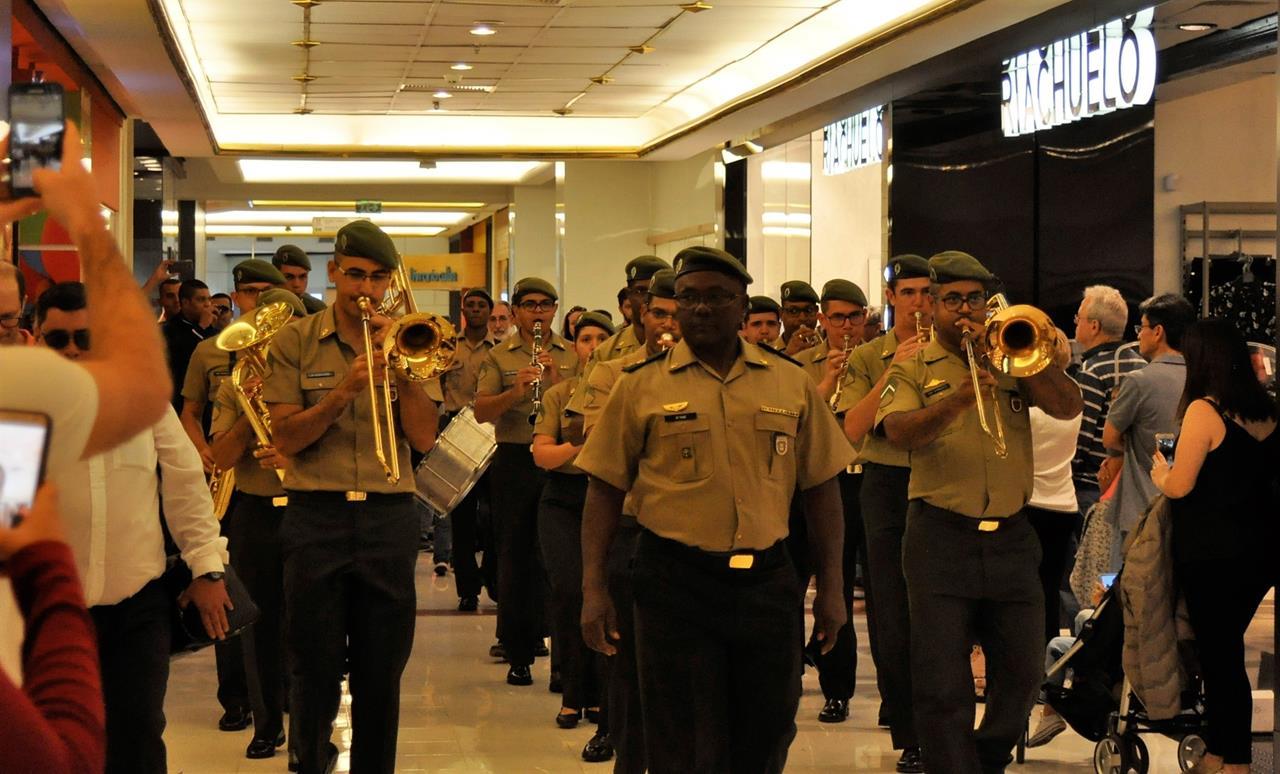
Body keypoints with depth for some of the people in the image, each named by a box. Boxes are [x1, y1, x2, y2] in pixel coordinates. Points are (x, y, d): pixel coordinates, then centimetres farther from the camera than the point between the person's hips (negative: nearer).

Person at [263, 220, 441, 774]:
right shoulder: (294, 343, 2)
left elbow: (424, 438, -1)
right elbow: (285, 439, -6)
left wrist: (399, 369, -11)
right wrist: (342, 391, -19)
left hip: (390, 517, 2)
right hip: (315, 516, -2)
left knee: (381, 672, 7)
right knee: (315, 670, 3)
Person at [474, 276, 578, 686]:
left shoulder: (574, 355, 8)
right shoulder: (498, 357, 6)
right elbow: (481, 412, -4)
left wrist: (558, 380, -17)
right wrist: (514, 392, -20)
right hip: (515, 461, 0)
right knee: (516, 556, 3)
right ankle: (518, 654, 10)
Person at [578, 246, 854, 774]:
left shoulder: (792, 383, 5)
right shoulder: (641, 387, 0)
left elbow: (821, 488, 9)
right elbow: (605, 490, 2)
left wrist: (831, 587, 6)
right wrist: (593, 588, -4)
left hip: (768, 583, 2)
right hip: (676, 585, -2)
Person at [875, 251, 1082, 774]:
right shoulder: (913, 368, 6)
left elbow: (1068, 406, -2)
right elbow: (899, 432, -14)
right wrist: (957, 400, -30)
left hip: (1011, 537, 3)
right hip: (941, 538, -3)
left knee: (1021, 674, 10)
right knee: (942, 685, -5)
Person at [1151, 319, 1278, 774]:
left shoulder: (1204, 410, -15)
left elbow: (1179, 486, -16)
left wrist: (1159, 473, 4)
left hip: (1213, 552, -7)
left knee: (1219, 654, 2)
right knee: (1224, 648, 17)